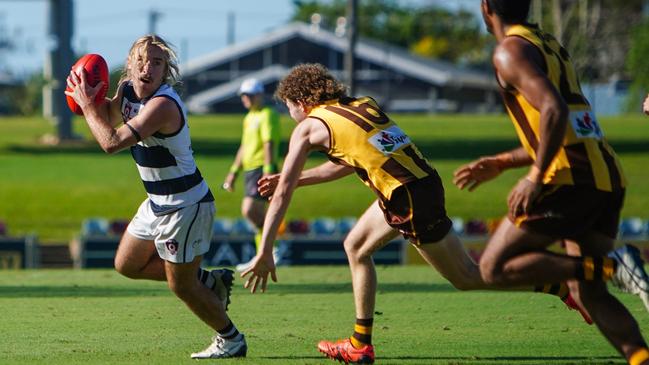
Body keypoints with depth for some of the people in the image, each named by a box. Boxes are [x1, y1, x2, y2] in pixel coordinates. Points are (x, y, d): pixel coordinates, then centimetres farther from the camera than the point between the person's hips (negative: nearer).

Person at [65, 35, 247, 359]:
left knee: (181, 285, 1)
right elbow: (112, 120, 17)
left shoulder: (162, 105, -29)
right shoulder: (128, 89, -1)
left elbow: (112, 142, -33)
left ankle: (231, 340, 21)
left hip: (187, 206, -9)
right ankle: (209, 281, 27)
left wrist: (87, 105, -20)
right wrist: (95, 99, -3)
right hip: (158, 203, 9)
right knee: (126, 265, 18)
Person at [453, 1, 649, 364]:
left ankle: (611, 265, -15)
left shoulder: (511, 51, -3)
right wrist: (501, 163, 35)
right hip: (609, 177, 8)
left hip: (570, 179, -8)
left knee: (495, 268, -1)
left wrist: (536, 178, -18)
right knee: (590, 294, 10)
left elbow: (554, 111, -19)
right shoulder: (552, 46, 24)